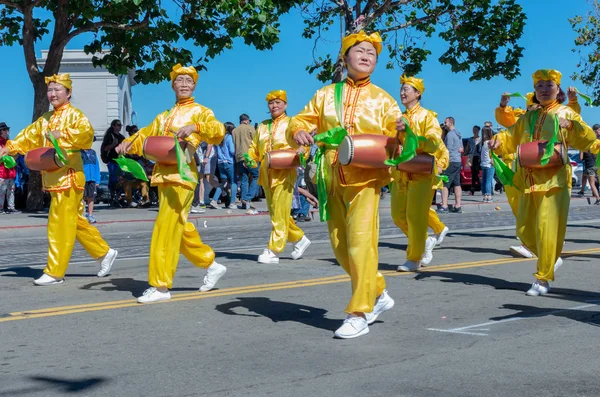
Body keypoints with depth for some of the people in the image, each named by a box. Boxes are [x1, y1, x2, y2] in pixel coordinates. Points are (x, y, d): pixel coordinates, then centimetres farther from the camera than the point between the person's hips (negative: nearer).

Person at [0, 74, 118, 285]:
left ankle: (54, 272, -2)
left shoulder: (74, 114, -7)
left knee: (60, 225, -7)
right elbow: (29, 136, 17)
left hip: (68, 177, -8)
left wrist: (62, 134, -32)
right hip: (53, 178, 8)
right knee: (75, 221, 14)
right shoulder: (46, 119, 17)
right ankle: (104, 252, 26)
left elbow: (87, 132, -25)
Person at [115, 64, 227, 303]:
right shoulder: (163, 117, 21)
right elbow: (145, 137, 19)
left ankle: (160, 286, -9)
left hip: (182, 174, -7)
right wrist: (127, 144, -1)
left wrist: (195, 127, -33)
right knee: (179, 227, 13)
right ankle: (211, 265, 28)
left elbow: (219, 131, -16)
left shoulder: (199, 111, 1)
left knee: (166, 229, -11)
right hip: (163, 175, 7)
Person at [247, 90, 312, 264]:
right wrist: (250, 158, 0)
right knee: (274, 212, 12)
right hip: (266, 173, 7)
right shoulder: (262, 126, 18)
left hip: (284, 173, -7)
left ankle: (273, 251, -9)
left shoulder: (291, 123, 3)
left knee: (279, 212, -9)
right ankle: (299, 238, 29)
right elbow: (254, 148, 21)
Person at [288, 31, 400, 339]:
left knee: (360, 240, -15)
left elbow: (397, 140, 3)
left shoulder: (383, 100, 6)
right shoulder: (326, 95, 11)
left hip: (365, 180, -4)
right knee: (340, 246, 8)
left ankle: (359, 314, -10)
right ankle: (377, 294, 29)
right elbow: (301, 121, 11)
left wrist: (403, 134, -21)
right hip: (333, 180, 4)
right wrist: (298, 132, -13)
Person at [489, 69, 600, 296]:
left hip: (554, 180, -5)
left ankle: (543, 279, -2)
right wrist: (499, 141, -2)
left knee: (548, 229, -10)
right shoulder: (528, 117, 15)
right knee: (525, 230, 7)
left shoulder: (566, 115, 2)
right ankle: (551, 259, 32)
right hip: (530, 181, 5)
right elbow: (512, 137, 16)